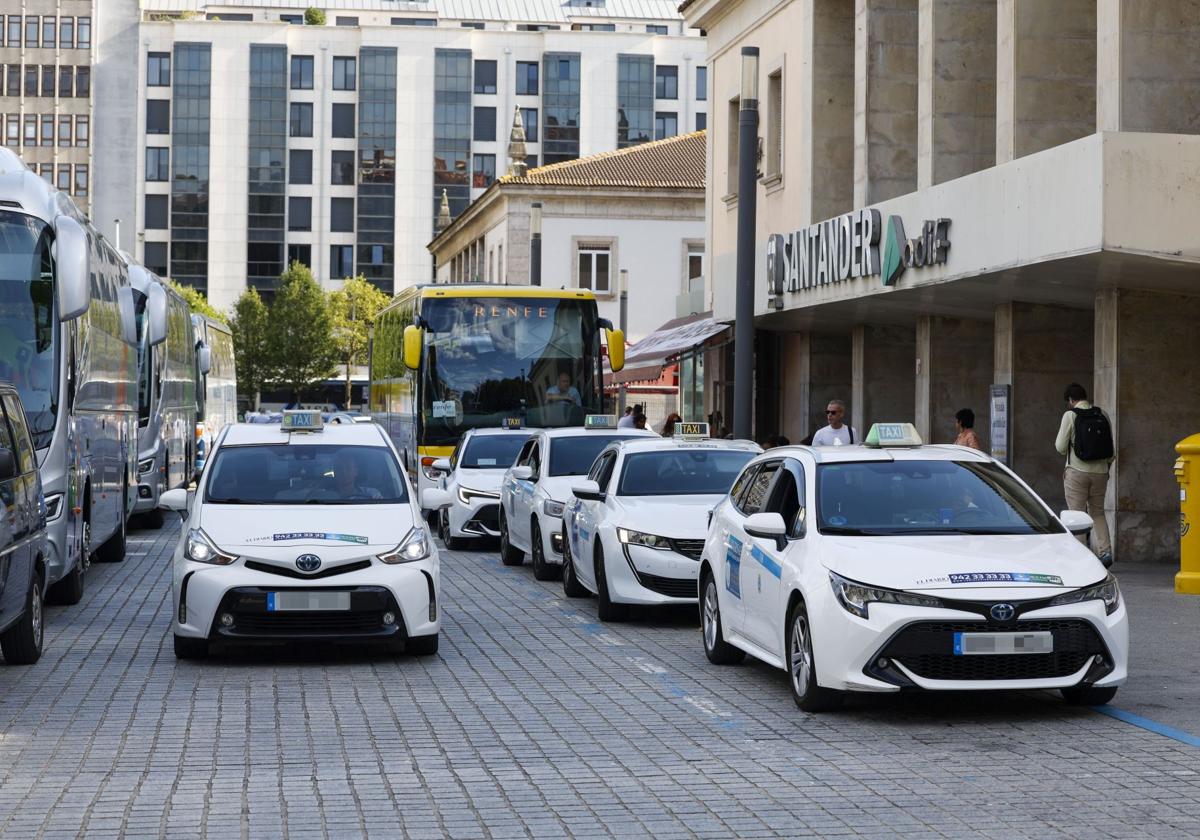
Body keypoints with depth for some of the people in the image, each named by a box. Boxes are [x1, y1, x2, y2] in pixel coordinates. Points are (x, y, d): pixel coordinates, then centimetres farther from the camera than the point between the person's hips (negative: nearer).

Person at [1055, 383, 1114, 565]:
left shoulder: (1070, 415, -8)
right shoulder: (1102, 415, 6)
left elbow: (1061, 447, -9)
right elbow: (1111, 449, 9)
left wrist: (1058, 442, 13)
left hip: (1077, 471, -4)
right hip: (1100, 472, 4)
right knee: (1098, 513, 15)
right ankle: (1105, 550, 1)